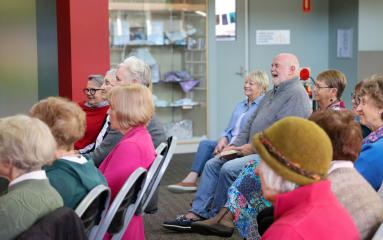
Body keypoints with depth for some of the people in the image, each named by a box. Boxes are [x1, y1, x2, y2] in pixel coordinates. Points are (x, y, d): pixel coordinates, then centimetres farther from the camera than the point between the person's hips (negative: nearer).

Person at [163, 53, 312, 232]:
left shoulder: (296, 94, -11)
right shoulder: (272, 94, 22)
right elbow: (250, 123, 21)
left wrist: (252, 147, -17)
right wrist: (236, 146, 6)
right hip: (254, 151, 10)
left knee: (229, 168, -25)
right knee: (212, 164, -1)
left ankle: (215, 216, -7)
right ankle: (196, 213, -4)